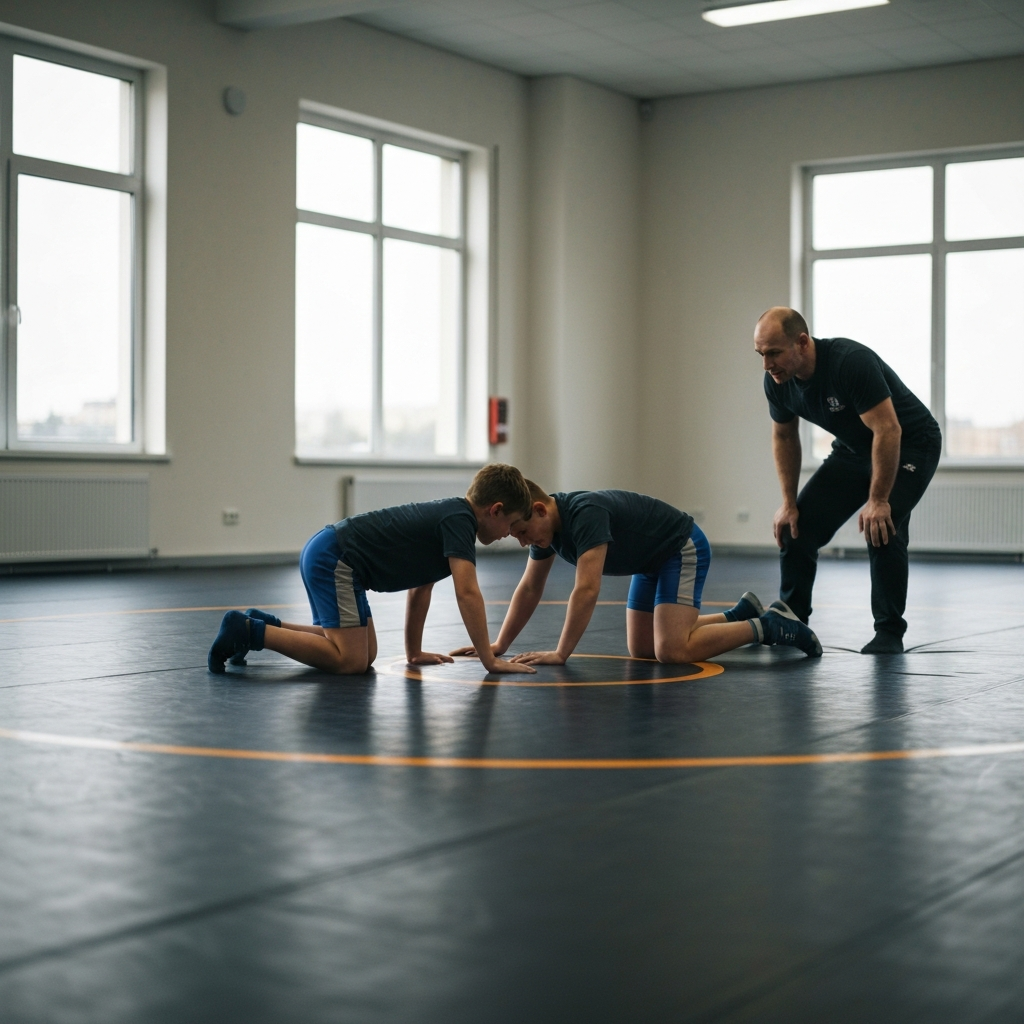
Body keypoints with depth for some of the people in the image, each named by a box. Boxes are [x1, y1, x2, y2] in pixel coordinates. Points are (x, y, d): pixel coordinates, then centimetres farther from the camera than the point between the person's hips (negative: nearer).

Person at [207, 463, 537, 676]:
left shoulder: (446, 516, 18)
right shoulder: (459, 520, -12)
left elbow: (419, 587, 24)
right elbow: (467, 592, -22)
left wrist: (414, 652, 25)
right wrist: (489, 660, -19)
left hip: (322, 554, 10)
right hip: (334, 560, -10)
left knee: (365, 654, 12)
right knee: (351, 660, -15)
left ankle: (262, 624, 14)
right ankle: (248, 631, -14)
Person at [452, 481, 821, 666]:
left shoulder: (585, 513, -34)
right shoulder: (546, 524, -7)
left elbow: (586, 590, -40)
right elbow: (530, 589, 3)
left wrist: (560, 654, -38)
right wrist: (498, 646, -3)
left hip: (684, 549, -9)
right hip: (651, 561, 10)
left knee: (672, 651, -22)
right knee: (641, 649, 12)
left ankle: (765, 627, -5)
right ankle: (740, 614, 25)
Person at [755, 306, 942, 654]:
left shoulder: (851, 362, -35)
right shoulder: (777, 381, -12)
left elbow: (888, 430, -34)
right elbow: (784, 437, 3)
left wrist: (878, 501, -32)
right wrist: (788, 503, -1)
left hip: (909, 445, -7)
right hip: (854, 449, 7)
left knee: (881, 527, -26)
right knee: (798, 524, -3)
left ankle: (889, 632, -11)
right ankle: (790, 617, 12)